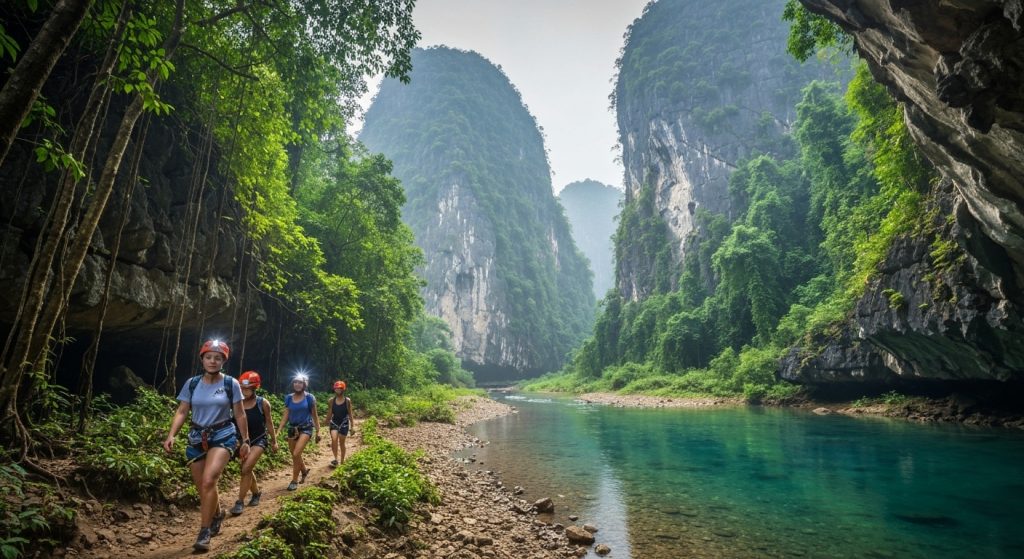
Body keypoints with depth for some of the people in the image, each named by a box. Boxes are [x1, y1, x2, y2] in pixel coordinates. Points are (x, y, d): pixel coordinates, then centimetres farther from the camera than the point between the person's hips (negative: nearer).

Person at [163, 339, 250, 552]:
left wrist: (245, 441, 2)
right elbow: (182, 411, 3)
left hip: (223, 436, -4)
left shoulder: (231, 384, -6)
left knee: (208, 481, -22)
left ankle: (204, 532, -9)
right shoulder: (192, 383, 1)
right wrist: (171, 435, -13)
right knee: (202, 487, 12)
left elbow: (240, 415, 0)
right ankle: (217, 514, 41)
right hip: (197, 438, 4)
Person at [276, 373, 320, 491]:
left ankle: (294, 481, -3)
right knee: (295, 456, 13)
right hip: (292, 429, 4)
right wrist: (279, 430, -4)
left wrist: (318, 431, 0)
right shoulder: (289, 398, 2)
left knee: (296, 454, -19)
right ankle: (304, 471, 42)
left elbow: (314, 416, 0)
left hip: (306, 428, -4)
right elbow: (286, 415, 5)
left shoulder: (309, 398, -7)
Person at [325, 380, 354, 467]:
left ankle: (342, 461, 18)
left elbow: (350, 414, -3)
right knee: (334, 440, -20)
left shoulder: (347, 400, -7)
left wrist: (352, 426, -4)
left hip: (344, 423, -2)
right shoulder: (332, 400, 0)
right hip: (334, 423, 2)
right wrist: (327, 423, 12)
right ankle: (336, 459, -10)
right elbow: (330, 413, 9)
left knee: (341, 443, 5)